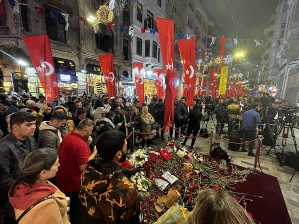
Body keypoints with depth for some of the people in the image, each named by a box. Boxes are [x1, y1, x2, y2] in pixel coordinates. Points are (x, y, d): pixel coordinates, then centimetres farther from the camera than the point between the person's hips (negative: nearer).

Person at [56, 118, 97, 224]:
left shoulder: (67, 137, -1)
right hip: (74, 183, -9)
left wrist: (86, 144, -2)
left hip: (63, 180, 9)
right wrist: (95, 152, -21)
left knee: (72, 207, 28)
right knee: (77, 210, 16)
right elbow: (83, 167, -30)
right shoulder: (80, 143, -31)